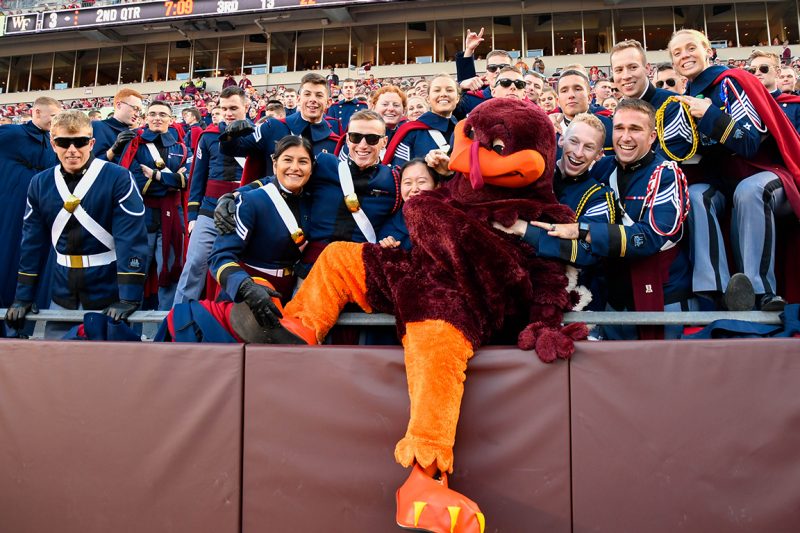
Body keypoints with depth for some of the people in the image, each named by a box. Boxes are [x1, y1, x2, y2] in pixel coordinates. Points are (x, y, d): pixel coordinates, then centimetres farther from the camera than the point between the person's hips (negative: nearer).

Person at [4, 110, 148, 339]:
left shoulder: (118, 178, -12)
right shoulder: (40, 183, 2)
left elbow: (131, 239, -16)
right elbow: (32, 242, 8)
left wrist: (129, 298, -22)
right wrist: (23, 296, 5)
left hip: (109, 299, -4)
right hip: (62, 298, 4)